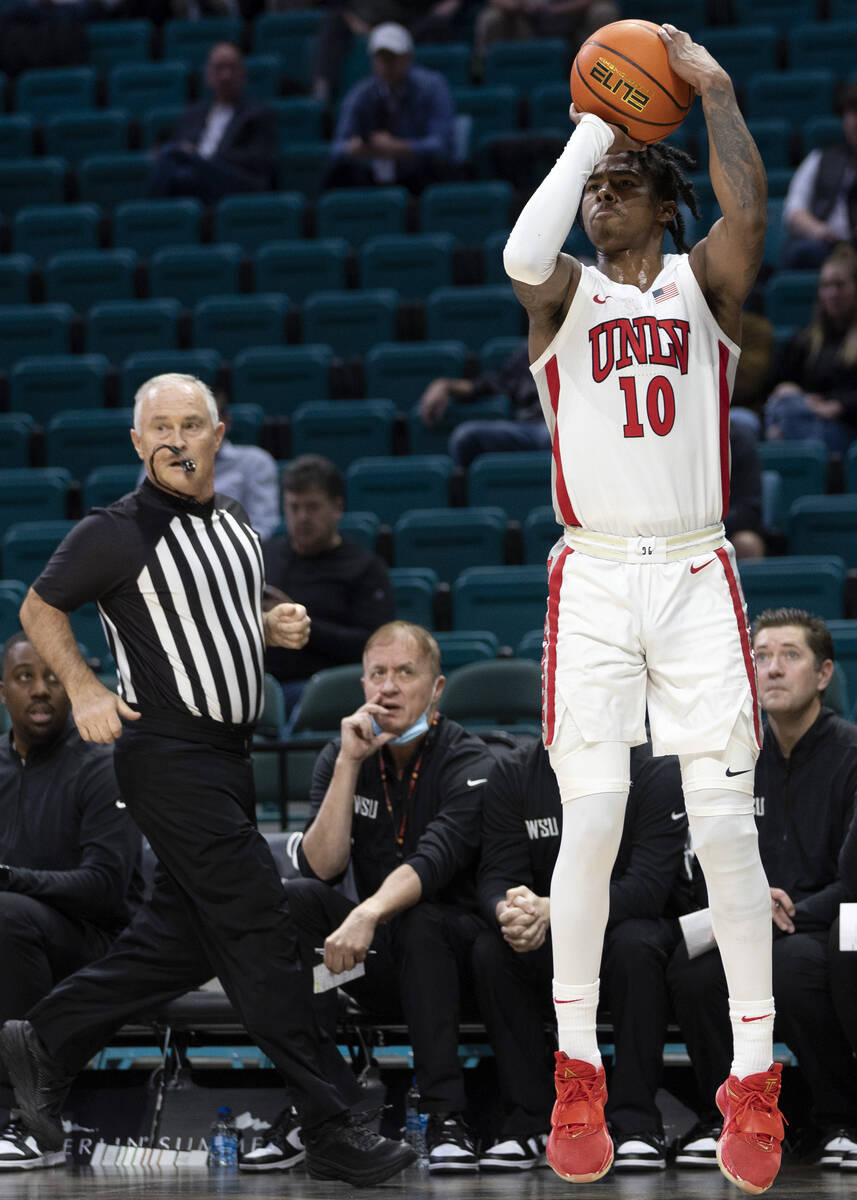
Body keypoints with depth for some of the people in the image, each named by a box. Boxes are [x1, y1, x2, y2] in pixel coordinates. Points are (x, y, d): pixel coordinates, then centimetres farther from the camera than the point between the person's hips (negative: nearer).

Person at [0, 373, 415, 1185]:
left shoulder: (233, 524, 12)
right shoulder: (115, 533, -10)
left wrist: (272, 629, 7)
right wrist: (83, 688, -14)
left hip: (227, 753, 8)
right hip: (168, 758, -8)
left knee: (181, 936, 12)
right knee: (259, 933, -11)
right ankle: (326, 1132, -10)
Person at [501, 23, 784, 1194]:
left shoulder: (704, 284, 8)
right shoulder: (566, 295, 7)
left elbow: (748, 212, -14)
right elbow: (524, 254, -17)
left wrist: (713, 87, -14)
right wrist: (588, 132, -11)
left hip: (697, 578, 0)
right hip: (594, 581, 0)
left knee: (727, 825, -4)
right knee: (591, 822, -6)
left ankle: (753, 1077, -1)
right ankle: (577, 1073, 2)